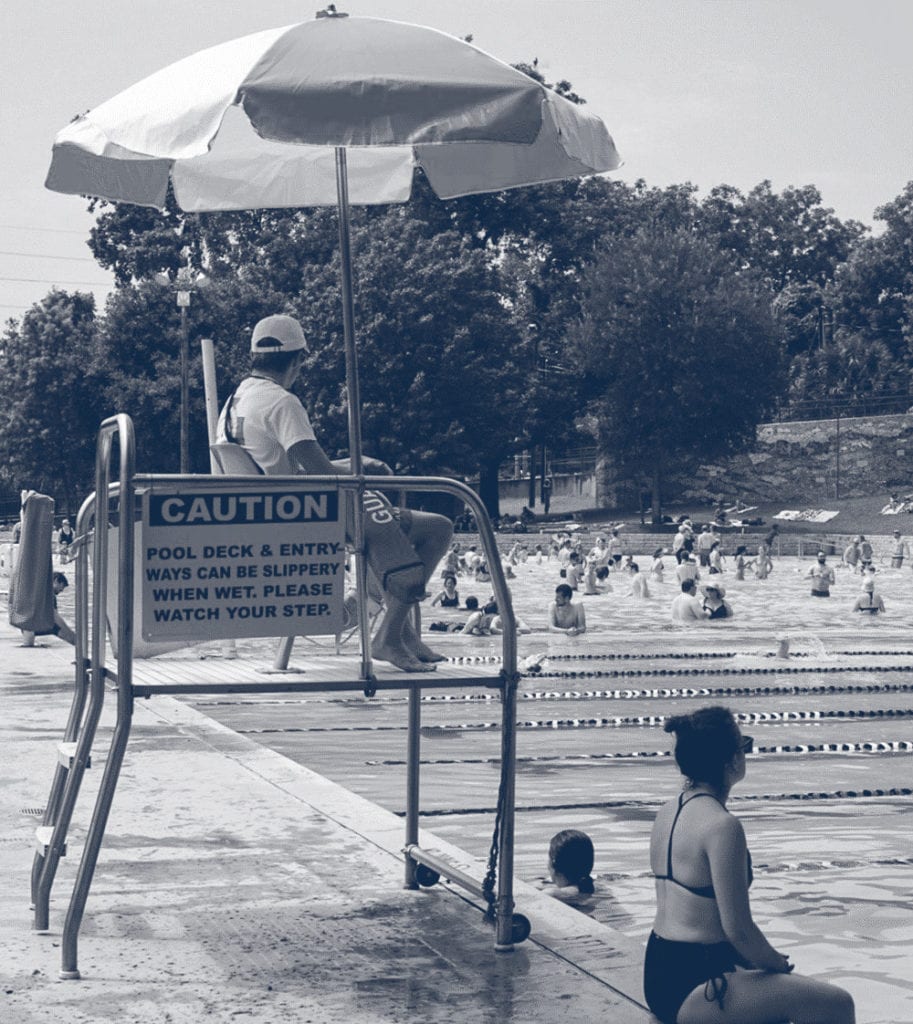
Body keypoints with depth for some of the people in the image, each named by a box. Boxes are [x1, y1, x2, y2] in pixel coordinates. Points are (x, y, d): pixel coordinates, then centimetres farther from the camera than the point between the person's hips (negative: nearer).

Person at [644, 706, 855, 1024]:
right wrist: (780, 965, -1)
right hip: (689, 988, -10)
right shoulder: (722, 826, -20)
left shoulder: (668, 810, 9)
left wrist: (770, 960, 14)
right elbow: (739, 929, -21)